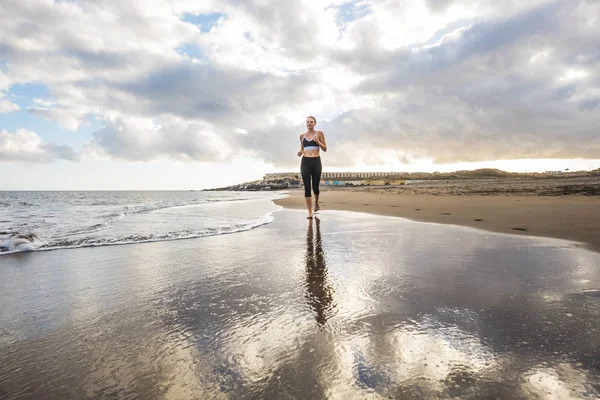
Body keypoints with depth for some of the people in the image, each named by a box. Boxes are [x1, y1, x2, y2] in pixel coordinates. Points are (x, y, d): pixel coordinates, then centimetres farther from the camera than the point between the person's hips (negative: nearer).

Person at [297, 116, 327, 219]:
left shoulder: (319, 133, 4)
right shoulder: (302, 136, 13)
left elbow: (325, 149, 3)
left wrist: (317, 141, -13)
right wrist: (300, 152, 0)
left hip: (316, 162, -1)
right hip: (305, 162, 2)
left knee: (315, 187, 6)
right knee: (307, 188, -6)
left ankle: (316, 202, 40)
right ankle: (310, 213, -2)